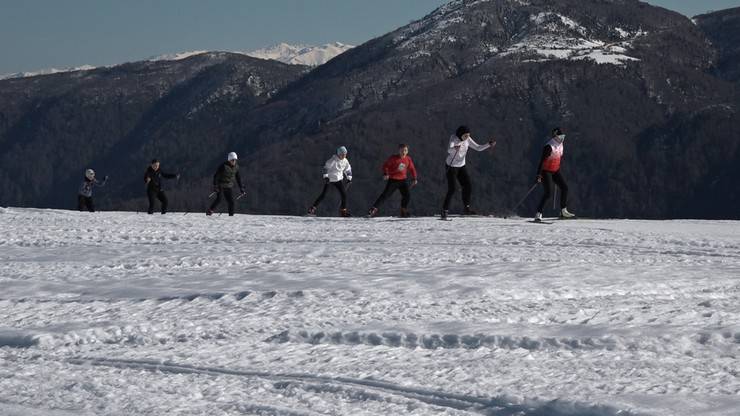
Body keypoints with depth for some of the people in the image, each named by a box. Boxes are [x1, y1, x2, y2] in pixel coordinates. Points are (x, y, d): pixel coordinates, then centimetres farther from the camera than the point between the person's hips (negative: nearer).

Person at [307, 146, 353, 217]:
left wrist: (349, 178, 11)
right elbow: (326, 167, -18)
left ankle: (343, 211, 8)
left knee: (344, 194, -5)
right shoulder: (333, 160, -18)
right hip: (329, 179, -5)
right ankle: (312, 209, -5)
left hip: (339, 180, 5)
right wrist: (326, 176, -25)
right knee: (323, 195, -11)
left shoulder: (345, 161, 1)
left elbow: (348, 170, 16)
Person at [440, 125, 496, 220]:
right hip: (451, 167, -6)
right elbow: (449, 150, -39)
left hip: (461, 167, 6)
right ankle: (444, 211, -4)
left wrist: (489, 144, -15)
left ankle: (466, 208, 24)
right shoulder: (453, 139, -21)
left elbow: (478, 148, 1)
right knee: (451, 190, -12)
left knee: (468, 187, 7)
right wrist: (455, 148, -63)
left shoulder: (467, 140, -4)